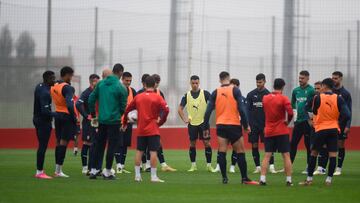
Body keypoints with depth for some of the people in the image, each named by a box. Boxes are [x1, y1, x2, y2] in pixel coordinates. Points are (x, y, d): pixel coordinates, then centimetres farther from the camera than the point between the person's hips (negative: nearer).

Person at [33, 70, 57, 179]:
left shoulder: (39, 87, 7)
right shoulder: (45, 93, -22)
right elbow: (45, 111, -26)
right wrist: (56, 114, -17)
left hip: (37, 119, 10)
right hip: (44, 121, -10)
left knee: (41, 146, 13)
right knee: (43, 146, -7)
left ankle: (40, 170, 16)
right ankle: (39, 172, -6)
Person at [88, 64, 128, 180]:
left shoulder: (101, 84, 4)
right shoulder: (120, 88, -11)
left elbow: (91, 98, 6)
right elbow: (123, 106, -6)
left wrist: (93, 114, 15)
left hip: (102, 119, 5)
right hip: (114, 121, -5)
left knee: (99, 144, 13)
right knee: (112, 145, 2)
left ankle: (93, 170, 13)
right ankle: (108, 172, 4)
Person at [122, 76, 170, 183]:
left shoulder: (138, 97, 6)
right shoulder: (157, 97, -5)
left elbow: (127, 110, 12)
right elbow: (166, 109, -18)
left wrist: (124, 123, 26)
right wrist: (161, 121, -4)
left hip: (141, 130, 4)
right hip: (153, 130, -4)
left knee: (139, 152, 10)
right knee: (153, 152, -5)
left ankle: (137, 175, 11)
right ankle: (154, 177, -8)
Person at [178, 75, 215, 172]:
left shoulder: (205, 93, -4)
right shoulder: (187, 95, 3)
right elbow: (180, 109, 8)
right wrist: (184, 119, -2)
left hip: (203, 122, -2)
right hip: (192, 123, 2)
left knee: (207, 143, -4)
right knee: (192, 144, 4)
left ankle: (209, 165, 3)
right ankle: (193, 165, 12)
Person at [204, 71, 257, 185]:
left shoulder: (216, 93, 3)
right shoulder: (235, 91, -4)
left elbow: (208, 111, 0)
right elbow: (241, 109, -9)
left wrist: (206, 128, 5)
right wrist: (246, 125, -2)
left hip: (221, 125, 2)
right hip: (234, 125, -2)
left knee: (222, 152, 3)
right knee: (240, 152, 5)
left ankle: (224, 177, -3)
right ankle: (244, 178, 6)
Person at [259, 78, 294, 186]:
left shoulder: (265, 98, 3)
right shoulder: (283, 98, -10)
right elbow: (290, 112, -18)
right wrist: (287, 121, -2)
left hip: (268, 132, 4)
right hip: (282, 132, -4)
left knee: (267, 156, 6)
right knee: (286, 155, 2)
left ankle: (262, 179, -3)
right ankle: (289, 180, 1)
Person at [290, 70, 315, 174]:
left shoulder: (311, 90, -8)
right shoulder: (296, 90, 11)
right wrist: (294, 114, 13)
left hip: (307, 121, -6)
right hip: (298, 121, 6)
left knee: (308, 144, 0)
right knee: (293, 143, 6)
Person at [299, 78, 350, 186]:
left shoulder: (318, 98, -7)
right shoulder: (338, 99, -3)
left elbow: (314, 111, 7)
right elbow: (346, 115, -10)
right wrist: (339, 120, 7)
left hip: (321, 129, -1)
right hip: (334, 129, 1)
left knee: (314, 153, 10)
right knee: (332, 154, 3)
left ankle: (309, 179, 12)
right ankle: (329, 179, 0)